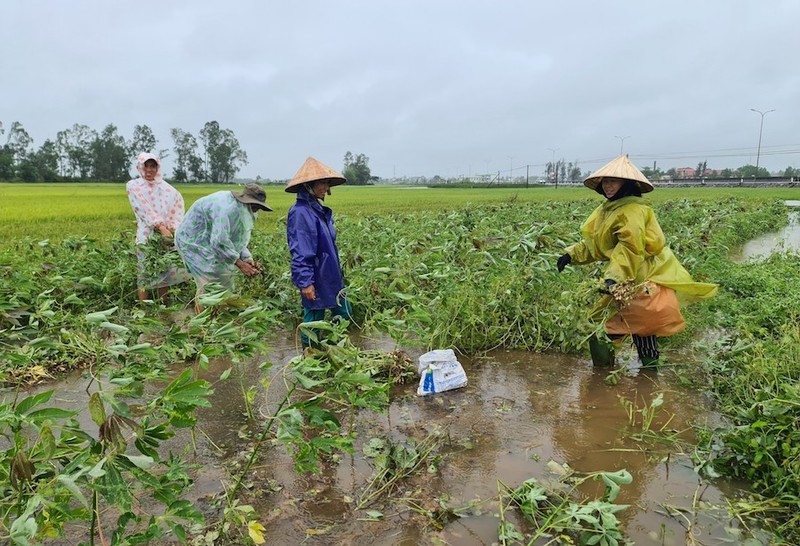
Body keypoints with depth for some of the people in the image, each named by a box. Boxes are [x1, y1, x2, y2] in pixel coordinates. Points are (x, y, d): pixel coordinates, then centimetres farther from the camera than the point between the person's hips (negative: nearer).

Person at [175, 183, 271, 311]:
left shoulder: (244, 209, 0)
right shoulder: (227, 208, -32)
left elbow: (238, 239, 5)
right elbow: (219, 242, -37)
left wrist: (247, 258, -11)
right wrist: (239, 263, -32)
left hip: (211, 244, 10)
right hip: (194, 242, -10)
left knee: (225, 282, 9)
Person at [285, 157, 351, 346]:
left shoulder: (319, 209, 9)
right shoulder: (300, 212, -20)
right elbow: (300, 252, -23)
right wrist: (305, 282, -24)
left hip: (330, 278, 10)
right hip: (315, 280, -10)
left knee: (344, 314, 17)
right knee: (314, 320, 5)